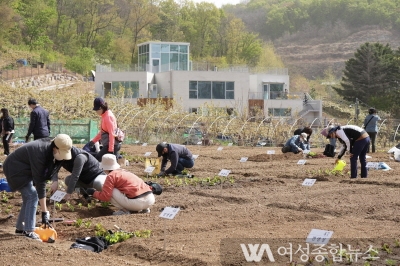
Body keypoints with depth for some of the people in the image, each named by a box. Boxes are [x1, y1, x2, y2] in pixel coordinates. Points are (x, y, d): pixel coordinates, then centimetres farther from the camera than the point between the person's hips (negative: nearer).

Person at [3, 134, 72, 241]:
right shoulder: (40, 153, -35)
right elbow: (39, 181, -34)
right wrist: (44, 211, -32)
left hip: (25, 169, 9)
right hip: (15, 169, -9)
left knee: (28, 197, 11)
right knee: (32, 195, -16)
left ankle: (20, 228, 21)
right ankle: (29, 231, -14)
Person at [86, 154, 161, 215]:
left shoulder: (111, 176, 2)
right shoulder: (125, 172, 25)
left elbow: (105, 196, -4)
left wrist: (94, 192, 11)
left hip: (137, 202, -7)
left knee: (111, 191, 3)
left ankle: (124, 210, 0)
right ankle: (145, 208, 18)